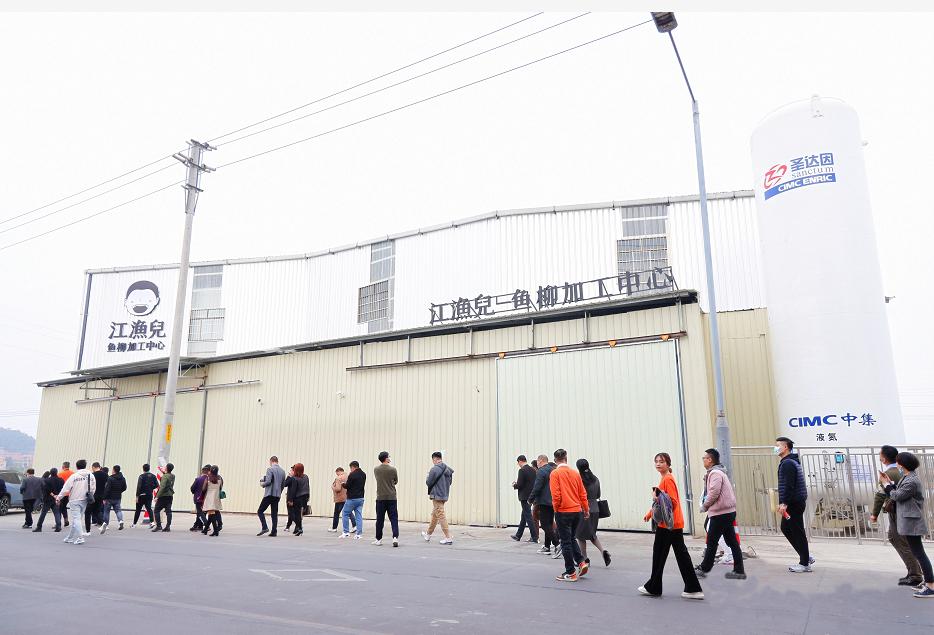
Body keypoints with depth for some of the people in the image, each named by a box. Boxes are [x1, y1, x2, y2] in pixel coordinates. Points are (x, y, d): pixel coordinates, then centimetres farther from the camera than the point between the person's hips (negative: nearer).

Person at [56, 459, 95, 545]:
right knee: (76, 519, 15)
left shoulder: (74, 476, -9)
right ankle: (70, 537, 23)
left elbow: (66, 489, -7)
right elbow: (93, 489, 6)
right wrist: (89, 497, 18)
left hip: (75, 500, -4)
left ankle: (79, 538, -12)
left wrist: (58, 498, 3)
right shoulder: (91, 476, 3)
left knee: (76, 519, -3)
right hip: (84, 500, 4)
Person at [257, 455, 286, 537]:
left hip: (269, 494, -6)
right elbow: (283, 484, 15)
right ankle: (273, 532, 6)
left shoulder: (270, 469, -8)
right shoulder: (283, 471, 13)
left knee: (260, 511, 1)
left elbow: (268, 481, -17)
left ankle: (264, 528, -12)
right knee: (274, 514, 9)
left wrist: (262, 484, 3)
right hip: (277, 495, 7)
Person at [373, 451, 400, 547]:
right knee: (394, 518, 1)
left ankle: (378, 539, 18)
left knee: (380, 519, 10)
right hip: (391, 497, -2)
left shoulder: (376, 469, 0)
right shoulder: (393, 469, -7)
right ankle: (395, 537, -12)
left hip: (380, 498, 2)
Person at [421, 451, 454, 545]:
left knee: (441, 516, -5)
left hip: (437, 496, -8)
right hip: (445, 495, 8)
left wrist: (428, 476, 7)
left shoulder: (434, 469, -17)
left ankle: (448, 538, -7)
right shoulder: (448, 469, 6)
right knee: (434, 515, 21)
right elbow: (450, 482, 12)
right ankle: (428, 534, 35)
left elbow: (428, 482, -12)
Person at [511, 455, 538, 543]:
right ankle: (518, 536, 27)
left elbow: (520, 485, -20)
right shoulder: (532, 470, 7)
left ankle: (534, 537, 0)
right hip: (531, 496, 8)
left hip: (525, 497, -8)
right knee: (524, 516, 16)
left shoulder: (522, 470, -16)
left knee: (528, 517, -1)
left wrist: (514, 485, 2)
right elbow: (534, 483, 12)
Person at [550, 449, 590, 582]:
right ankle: (581, 562, 9)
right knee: (572, 539, 22)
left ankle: (570, 573, 9)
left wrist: (556, 508, 1)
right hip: (577, 511, 5)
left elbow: (556, 495, -16)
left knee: (566, 542, 4)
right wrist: (586, 510, 20)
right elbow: (583, 494, 10)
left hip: (563, 512, -5)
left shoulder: (555, 473, -10)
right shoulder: (575, 473, 5)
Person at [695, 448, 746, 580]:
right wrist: (706, 506, 10)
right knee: (732, 541, 10)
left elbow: (714, 493, -21)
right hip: (728, 511, 10)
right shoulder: (718, 472, 17)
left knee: (711, 542, 0)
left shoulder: (715, 473, -15)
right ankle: (739, 570, 12)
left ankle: (703, 569, 9)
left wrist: (704, 506, -8)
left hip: (720, 513, -10)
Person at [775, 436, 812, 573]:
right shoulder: (792, 461, 17)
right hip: (795, 502, 10)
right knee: (786, 528, 17)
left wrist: (784, 503, -24)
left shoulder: (787, 463, -16)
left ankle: (804, 564, 5)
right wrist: (783, 502, 22)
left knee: (797, 532, -3)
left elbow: (788, 485, -23)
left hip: (794, 503, -10)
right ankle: (806, 556, 23)